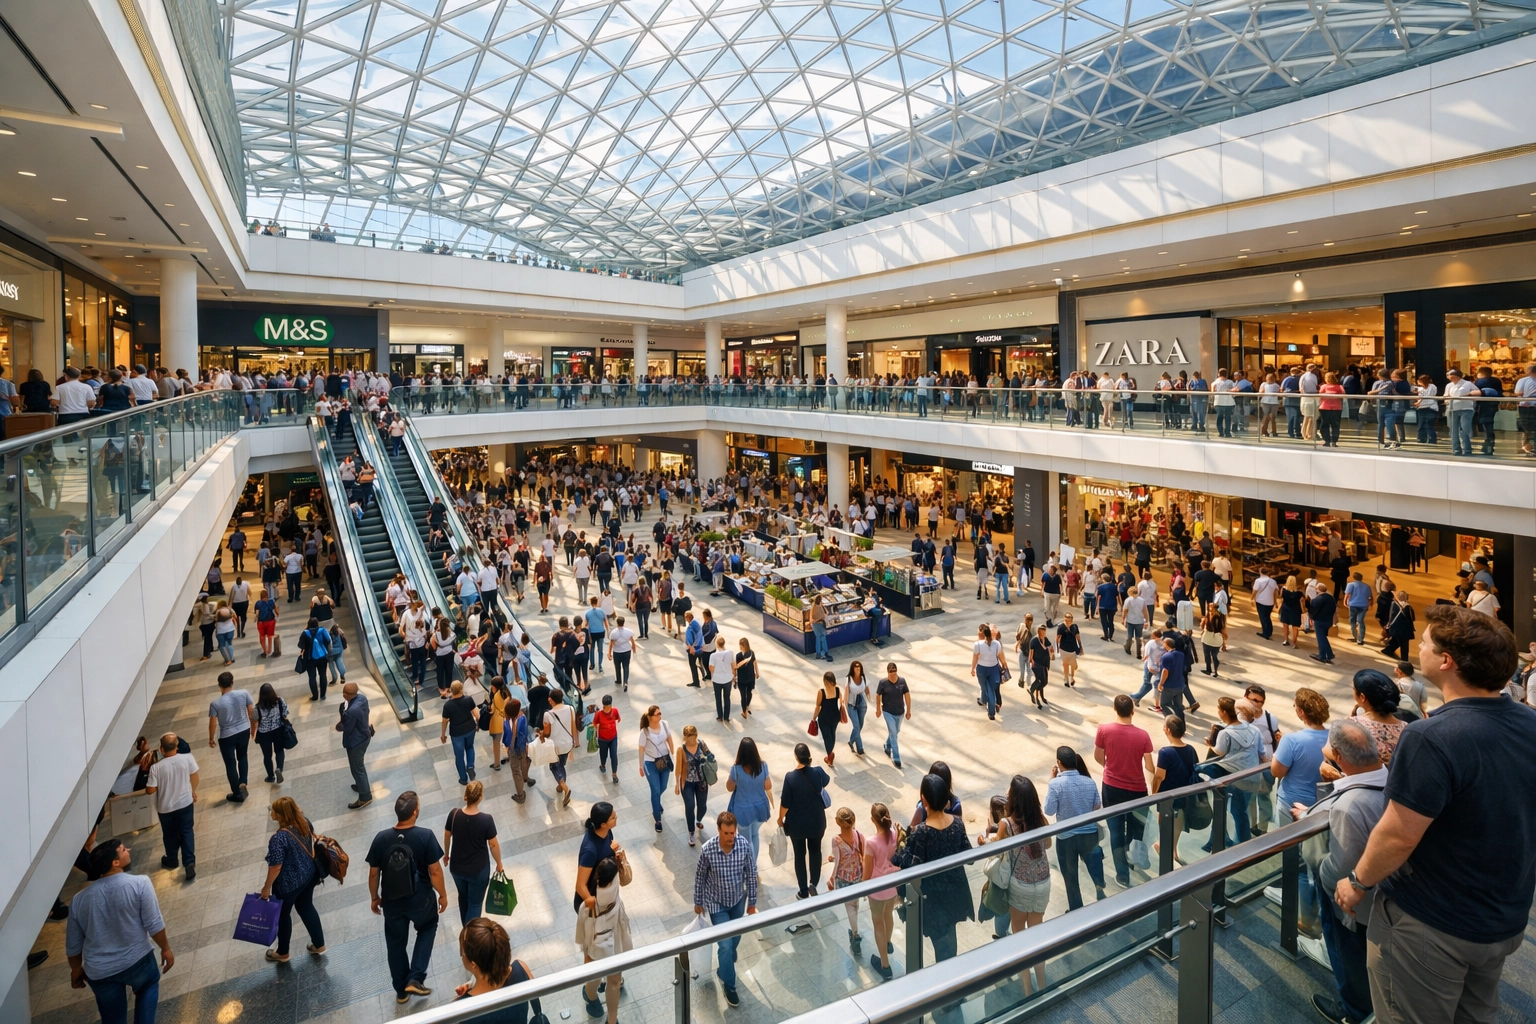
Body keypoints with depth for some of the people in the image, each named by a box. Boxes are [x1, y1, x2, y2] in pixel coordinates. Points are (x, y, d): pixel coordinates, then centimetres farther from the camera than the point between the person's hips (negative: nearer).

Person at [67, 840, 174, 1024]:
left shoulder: (79, 899, -3)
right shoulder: (140, 884, -18)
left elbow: (73, 944, 7)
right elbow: (154, 924, -14)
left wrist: (76, 969, 25)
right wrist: (165, 949, 2)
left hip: (99, 971, 3)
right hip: (136, 960, -3)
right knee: (149, 986, 30)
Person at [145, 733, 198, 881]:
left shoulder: (156, 767, -25)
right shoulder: (187, 758, -19)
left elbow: (150, 790, -16)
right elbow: (194, 778, -5)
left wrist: (146, 785, 7)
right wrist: (193, 791, 14)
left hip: (165, 807, -1)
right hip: (185, 802, 1)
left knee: (170, 834, 22)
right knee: (186, 832, 16)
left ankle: (171, 861, 41)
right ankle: (189, 862, 5)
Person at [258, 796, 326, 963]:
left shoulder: (278, 839, -34)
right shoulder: (304, 821, -12)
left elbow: (276, 867, -25)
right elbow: (312, 840, 6)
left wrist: (267, 887, -8)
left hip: (288, 884, -6)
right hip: (309, 874, 6)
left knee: (282, 914, 20)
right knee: (306, 907, 26)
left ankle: (282, 953, 42)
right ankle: (319, 944, 38)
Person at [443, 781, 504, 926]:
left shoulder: (454, 814, -18)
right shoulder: (486, 819, -27)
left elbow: (447, 836, 0)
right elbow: (493, 844, -14)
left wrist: (446, 854, 20)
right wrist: (499, 864, 3)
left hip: (456, 867, 5)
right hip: (478, 869, -5)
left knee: (463, 897, 30)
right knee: (475, 903, 17)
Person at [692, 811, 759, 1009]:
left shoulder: (745, 846, -24)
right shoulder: (708, 849, -28)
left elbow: (751, 876, -9)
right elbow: (700, 877, -11)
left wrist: (752, 903, -1)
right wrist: (698, 903, 1)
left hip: (738, 900, 3)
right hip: (716, 903, -3)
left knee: (735, 940, 21)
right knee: (725, 944, -2)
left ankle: (723, 969, 53)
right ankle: (729, 985, 24)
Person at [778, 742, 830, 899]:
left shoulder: (790, 777, -25)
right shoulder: (818, 772, -18)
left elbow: (785, 803, -16)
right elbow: (827, 782, 7)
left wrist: (780, 819, 2)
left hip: (797, 824, -1)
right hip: (817, 822, 1)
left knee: (799, 855, 17)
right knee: (815, 850, 25)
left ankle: (803, 892, 28)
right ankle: (814, 883, 19)